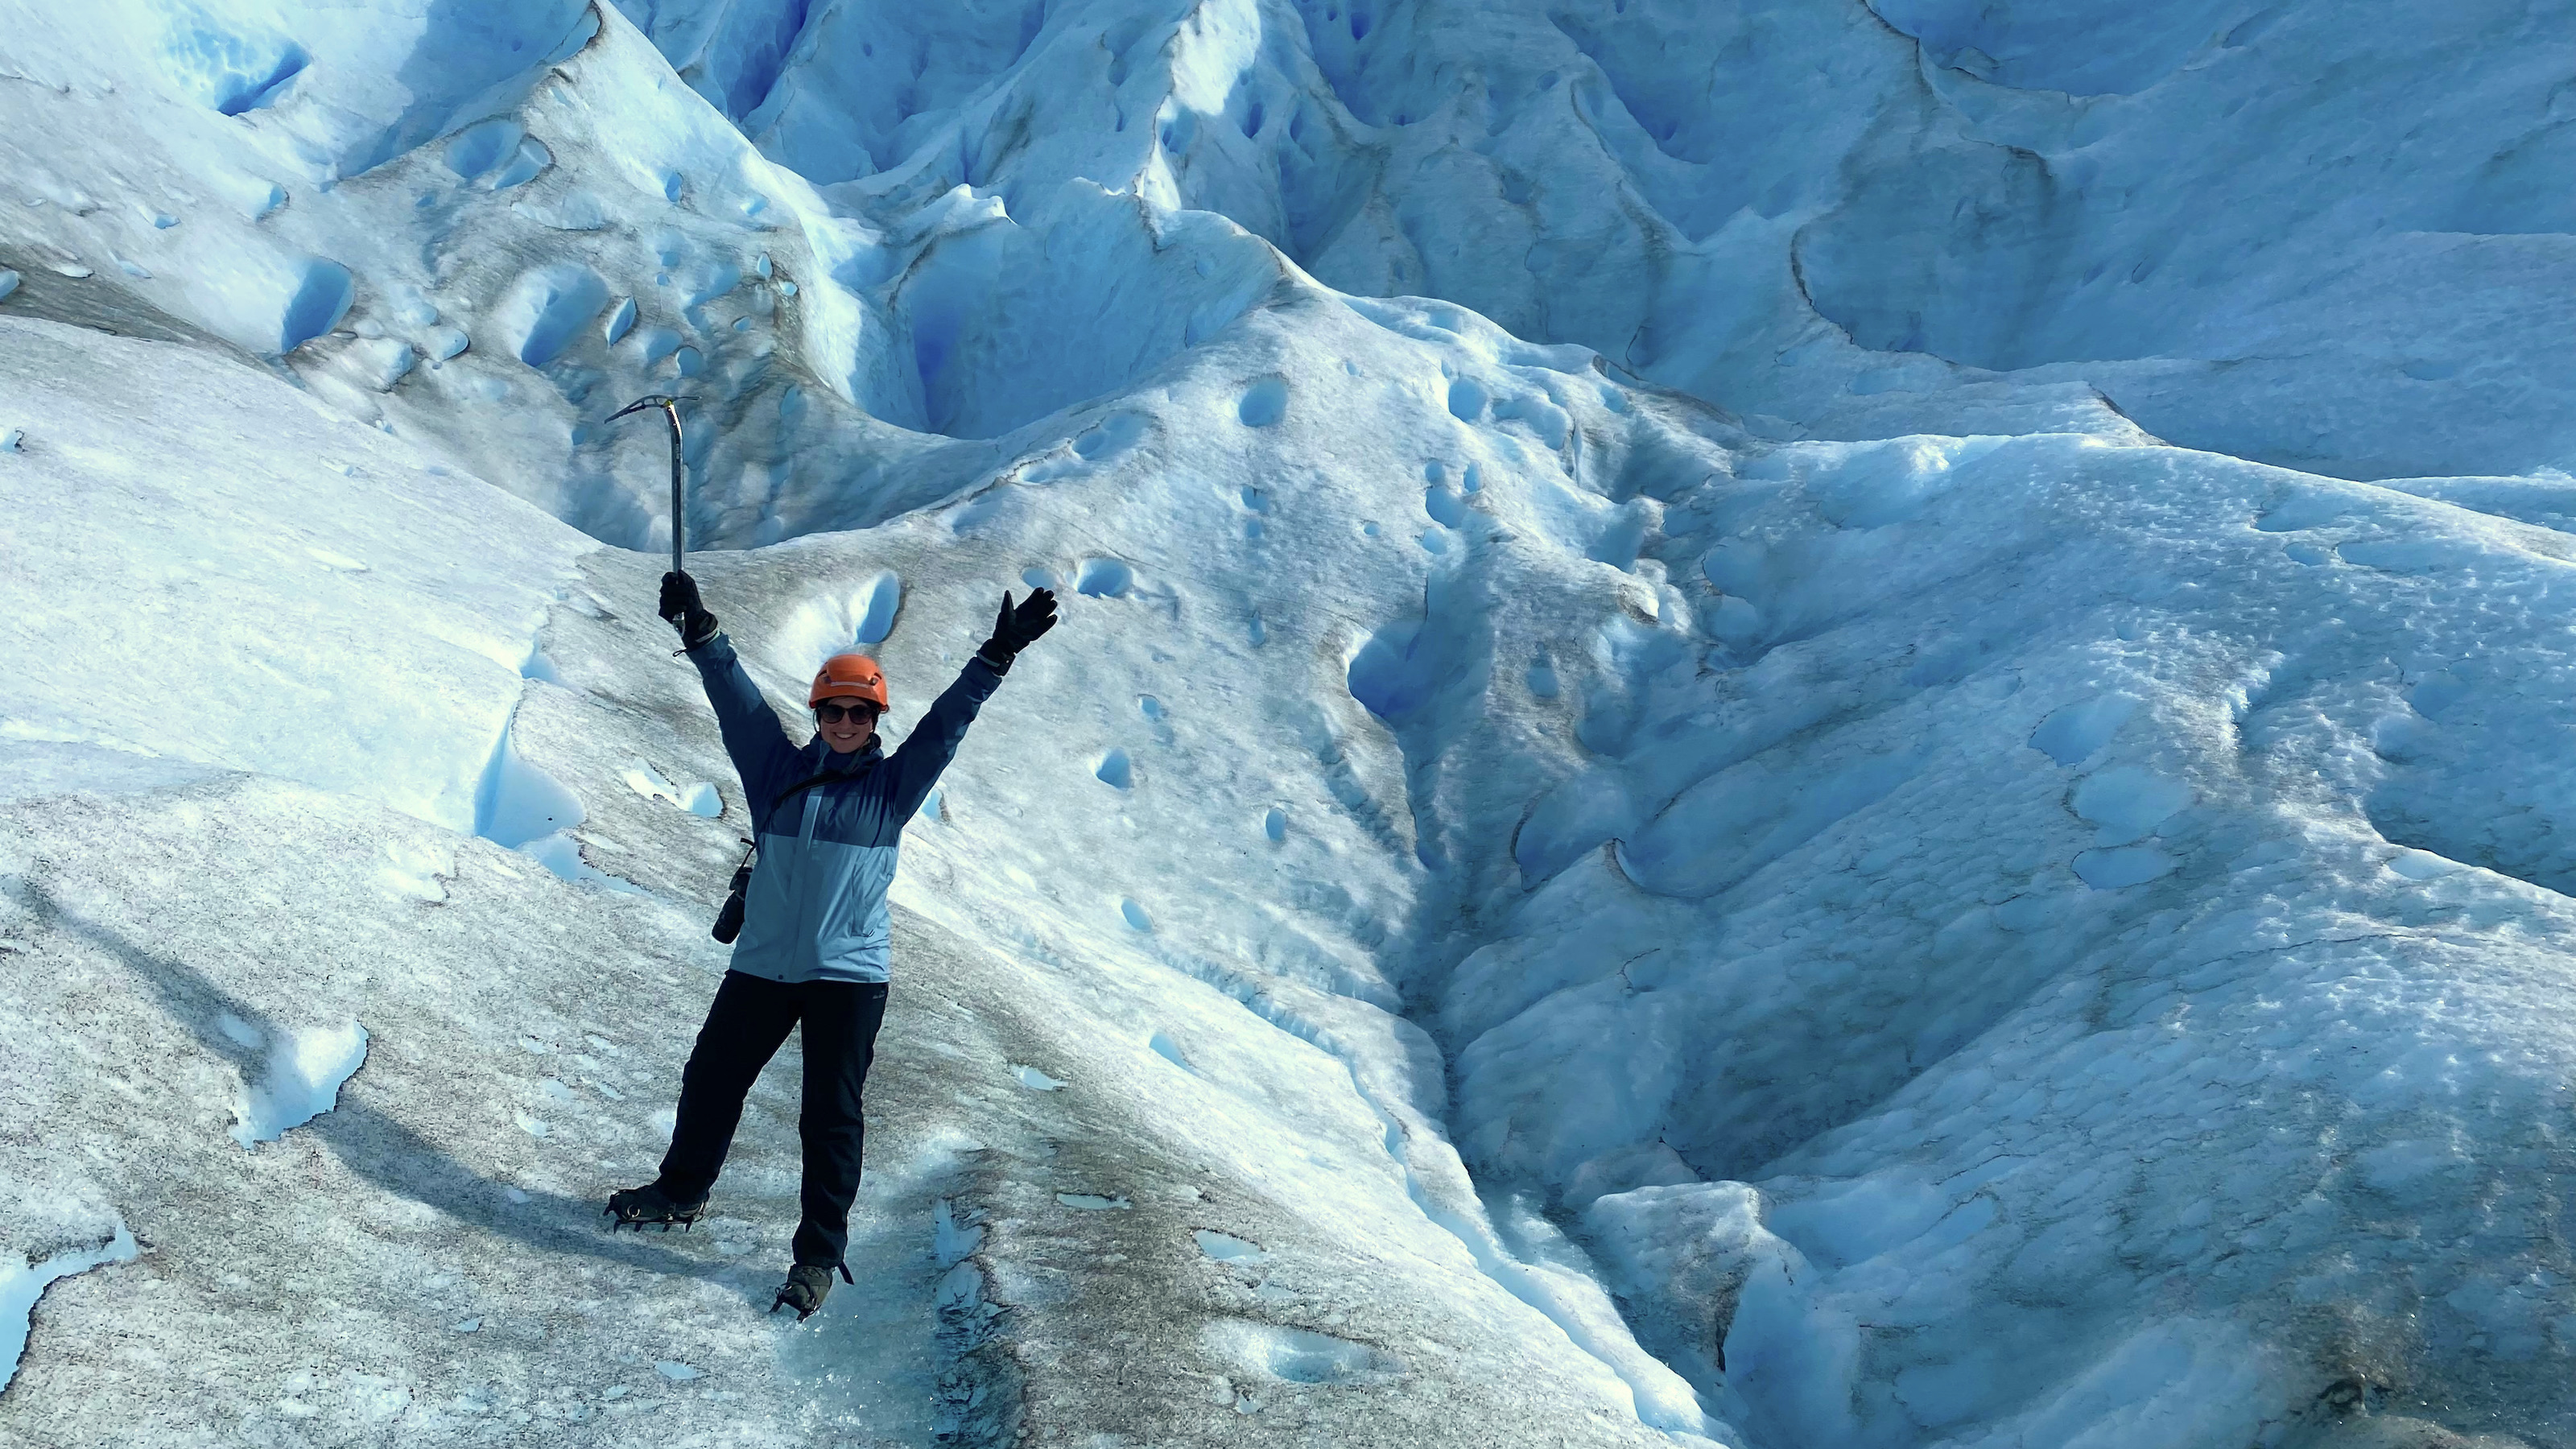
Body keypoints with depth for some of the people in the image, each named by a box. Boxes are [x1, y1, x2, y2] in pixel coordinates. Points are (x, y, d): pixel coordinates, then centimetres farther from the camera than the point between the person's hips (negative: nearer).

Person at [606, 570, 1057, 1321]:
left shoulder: (892, 786, 1)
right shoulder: (778, 771, 6)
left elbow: (947, 722, -3)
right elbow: (738, 700, 3)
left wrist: (996, 656, -9)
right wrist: (700, 634, -3)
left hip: (850, 972, -3)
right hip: (762, 964, 3)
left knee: (831, 1116, 1)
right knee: (710, 1081, 17)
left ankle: (820, 1255, 12)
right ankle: (681, 1190, 42)